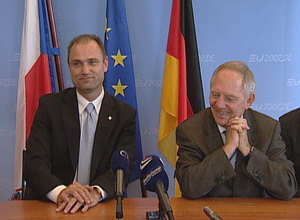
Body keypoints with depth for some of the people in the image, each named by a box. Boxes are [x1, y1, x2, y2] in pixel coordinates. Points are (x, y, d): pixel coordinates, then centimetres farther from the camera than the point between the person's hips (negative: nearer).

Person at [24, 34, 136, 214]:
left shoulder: (125, 115, 5)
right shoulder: (49, 106, 3)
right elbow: (34, 161, -6)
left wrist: (96, 193, -27)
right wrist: (60, 191, -26)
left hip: (101, 206, 1)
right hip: (48, 205, -1)